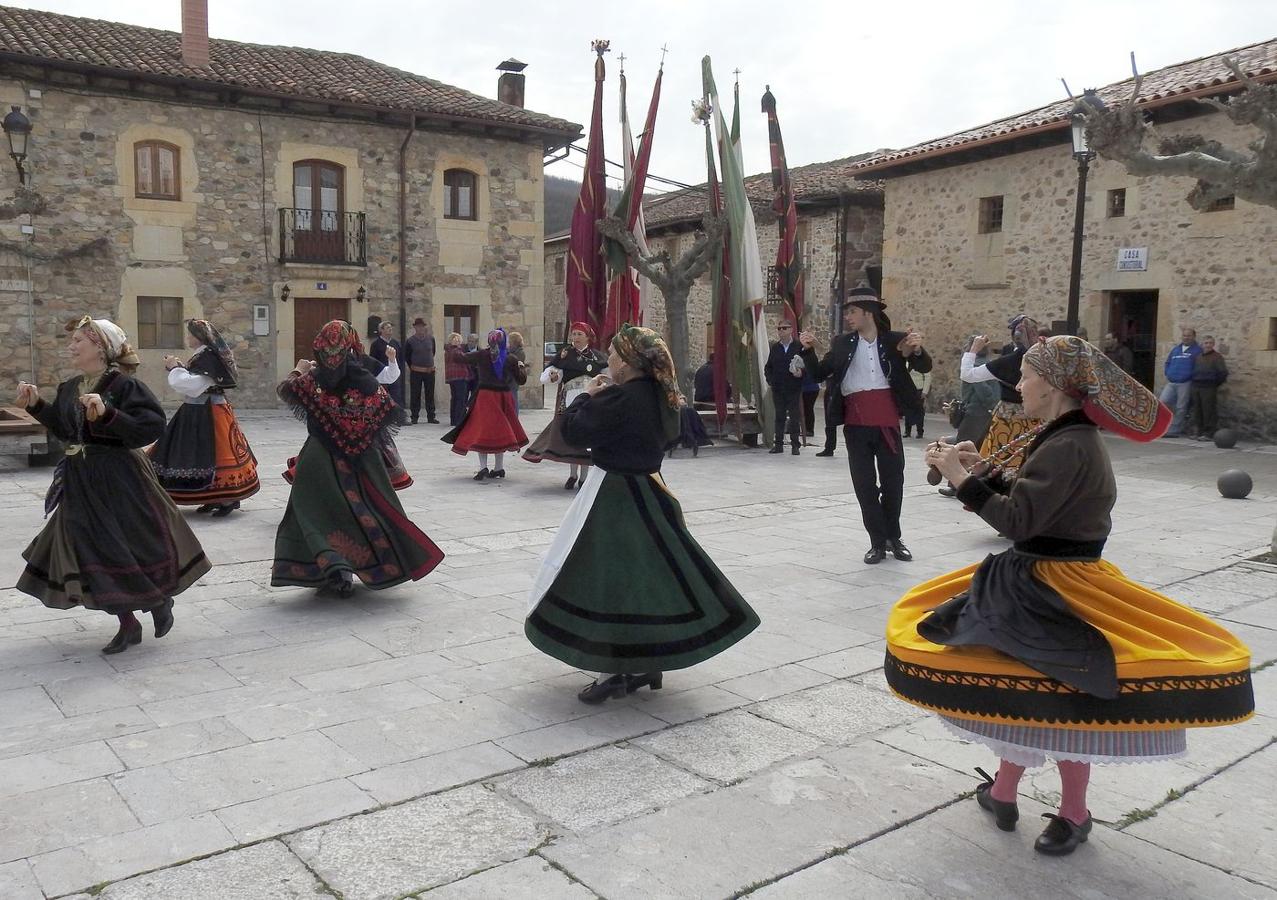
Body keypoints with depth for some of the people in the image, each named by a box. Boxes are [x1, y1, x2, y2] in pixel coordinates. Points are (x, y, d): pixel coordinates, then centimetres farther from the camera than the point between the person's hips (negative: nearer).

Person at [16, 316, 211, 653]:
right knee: (94, 553, 10)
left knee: (133, 549, 0)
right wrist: (36, 405, 11)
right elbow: (64, 430, 19)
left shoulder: (124, 385, -15)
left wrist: (107, 414, -31)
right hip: (81, 483, 8)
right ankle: (128, 625, 23)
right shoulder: (70, 388, 8)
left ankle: (160, 601, 30)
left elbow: (152, 426, -24)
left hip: (120, 481, -8)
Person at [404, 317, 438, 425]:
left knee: (430, 395, 7)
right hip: (416, 371, -3)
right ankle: (414, 417, 7)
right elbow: (406, 356, 6)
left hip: (430, 371, 3)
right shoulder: (410, 341, -5)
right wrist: (412, 366, 5)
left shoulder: (431, 338, 3)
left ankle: (431, 417, 14)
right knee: (415, 395, 1)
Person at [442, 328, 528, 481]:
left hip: (485, 395, -2)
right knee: (500, 431, 11)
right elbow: (521, 380, 1)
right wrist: (521, 367, 16)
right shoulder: (510, 359, -2)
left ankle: (483, 467, -13)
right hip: (504, 396, 2)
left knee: (481, 430, -1)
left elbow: (462, 358, 3)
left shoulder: (481, 355, -4)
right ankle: (498, 468, 16)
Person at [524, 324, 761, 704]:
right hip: (648, 489, 9)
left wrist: (587, 396, -1)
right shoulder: (659, 396, 5)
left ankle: (621, 671, 4)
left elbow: (574, 431, -18)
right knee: (647, 573, 15)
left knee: (610, 579, -1)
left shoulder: (620, 398, -21)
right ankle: (649, 663, 24)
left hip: (616, 498, -9)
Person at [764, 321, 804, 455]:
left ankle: (795, 445, 6)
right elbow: (768, 367, 15)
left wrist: (801, 373, -19)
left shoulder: (799, 347, -2)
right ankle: (778, 444, 13)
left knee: (794, 417, 0)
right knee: (779, 416, 8)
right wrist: (769, 379, 2)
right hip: (777, 388, 3)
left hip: (794, 389, -3)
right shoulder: (775, 348, 10)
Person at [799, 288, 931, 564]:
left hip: (887, 421, -1)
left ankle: (893, 537, 27)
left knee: (893, 480, 9)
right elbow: (819, 373, 10)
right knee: (864, 484, 4)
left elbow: (925, 367, -1)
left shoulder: (895, 340, 1)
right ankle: (878, 542, 14)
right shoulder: (842, 343, 7)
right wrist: (809, 350, -6)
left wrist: (917, 350, -21)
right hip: (856, 424, 1)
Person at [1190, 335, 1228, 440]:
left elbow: (1223, 372, -7)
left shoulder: (1217, 357, -3)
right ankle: (1200, 432, 13)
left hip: (1209, 388, -6)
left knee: (1208, 411, -5)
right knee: (1197, 411, 7)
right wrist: (1194, 382, 12)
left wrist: (1216, 383, -2)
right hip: (1196, 387, 6)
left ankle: (1208, 433, -3)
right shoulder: (1198, 357, 15)